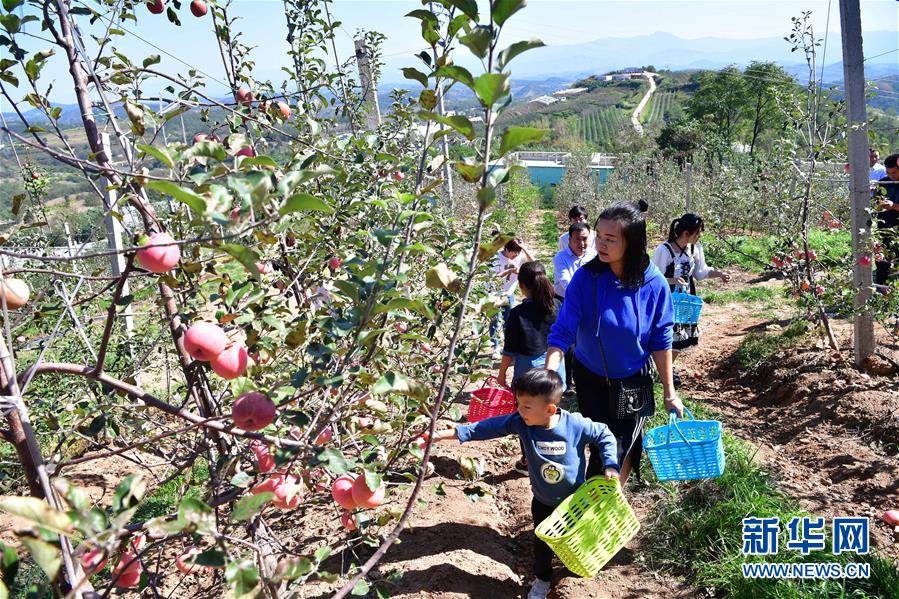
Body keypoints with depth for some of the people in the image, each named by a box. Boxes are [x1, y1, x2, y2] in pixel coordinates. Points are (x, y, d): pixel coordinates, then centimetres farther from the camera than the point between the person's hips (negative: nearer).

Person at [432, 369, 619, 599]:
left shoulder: (576, 424, -28)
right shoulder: (521, 423, -23)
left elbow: (604, 435, -11)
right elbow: (488, 427, -27)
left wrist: (610, 465, -22)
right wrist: (445, 434, -33)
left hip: (575, 499, -2)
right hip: (543, 501, 2)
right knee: (542, 542, 18)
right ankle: (542, 579, 45)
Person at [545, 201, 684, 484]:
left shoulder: (654, 284, -18)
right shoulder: (585, 277, -21)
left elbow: (660, 342, -8)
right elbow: (562, 333, -22)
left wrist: (669, 393, -2)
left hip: (634, 383, 1)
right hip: (591, 379, -1)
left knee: (624, 451, 12)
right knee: (603, 452, 10)